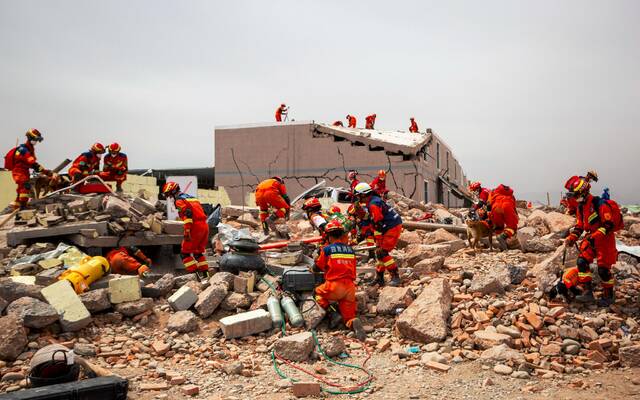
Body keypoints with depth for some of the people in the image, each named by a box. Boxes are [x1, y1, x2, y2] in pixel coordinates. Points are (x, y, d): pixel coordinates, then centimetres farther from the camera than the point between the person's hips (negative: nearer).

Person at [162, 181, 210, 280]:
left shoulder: (179, 200, -3)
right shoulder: (190, 197, 24)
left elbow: (187, 215, -18)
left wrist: (187, 232, -21)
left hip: (196, 227, -9)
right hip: (205, 226, 9)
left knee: (185, 252, -1)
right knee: (198, 252, 20)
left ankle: (195, 274, -9)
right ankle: (205, 274, 18)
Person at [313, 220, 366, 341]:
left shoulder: (327, 249, 0)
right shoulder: (350, 250, 13)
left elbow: (318, 267, 10)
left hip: (334, 286, -3)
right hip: (350, 287, 3)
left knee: (318, 291, 27)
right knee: (348, 316, 10)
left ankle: (325, 308, 1)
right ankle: (353, 322, -24)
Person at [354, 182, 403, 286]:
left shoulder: (373, 204, -19)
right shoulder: (374, 200, 14)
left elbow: (378, 224, -21)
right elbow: (374, 222, 22)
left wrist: (378, 241, -18)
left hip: (392, 228, -10)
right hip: (390, 228, 10)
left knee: (382, 252, -12)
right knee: (379, 252, 13)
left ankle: (395, 277, -9)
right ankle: (379, 278, 20)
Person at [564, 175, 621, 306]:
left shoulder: (600, 204, -21)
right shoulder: (581, 207, 6)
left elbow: (609, 225, -23)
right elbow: (579, 225, 13)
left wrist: (594, 236, -32)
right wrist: (571, 238, -1)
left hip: (605, 240, -7)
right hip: (590, 238, 7)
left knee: (603, 269, -3)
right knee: (582, 262, -9)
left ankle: (608, 296, 17)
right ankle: (588, 293, -4)